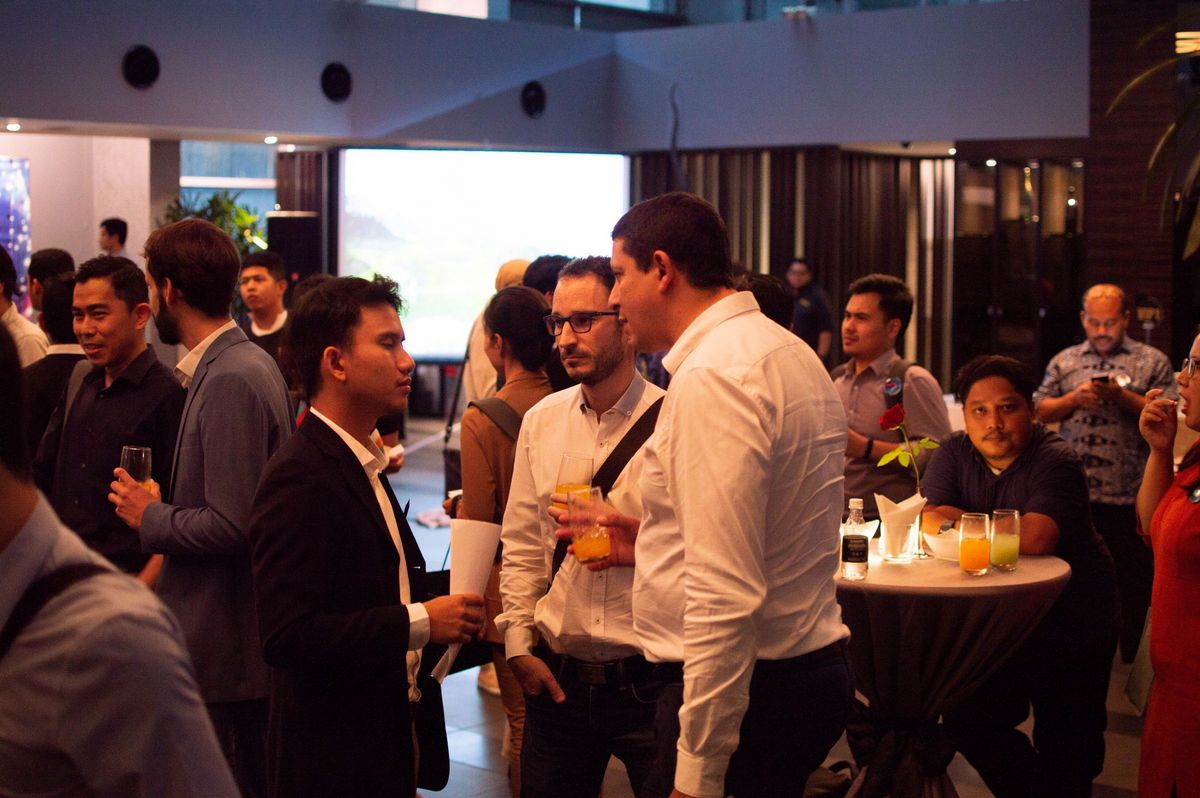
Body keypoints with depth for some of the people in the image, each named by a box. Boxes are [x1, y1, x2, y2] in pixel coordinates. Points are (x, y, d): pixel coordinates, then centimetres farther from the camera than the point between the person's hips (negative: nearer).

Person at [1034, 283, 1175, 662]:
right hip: (1074, 492, 3)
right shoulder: (1064, 362, 13)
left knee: (1132, 582, 1)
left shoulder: (1153, 361, 5)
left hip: (1129, 494, -3)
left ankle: (1131, 666, 12)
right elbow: (1040, 411, 10)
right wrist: (1074, 399, -8)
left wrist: (1122, 396, -16)